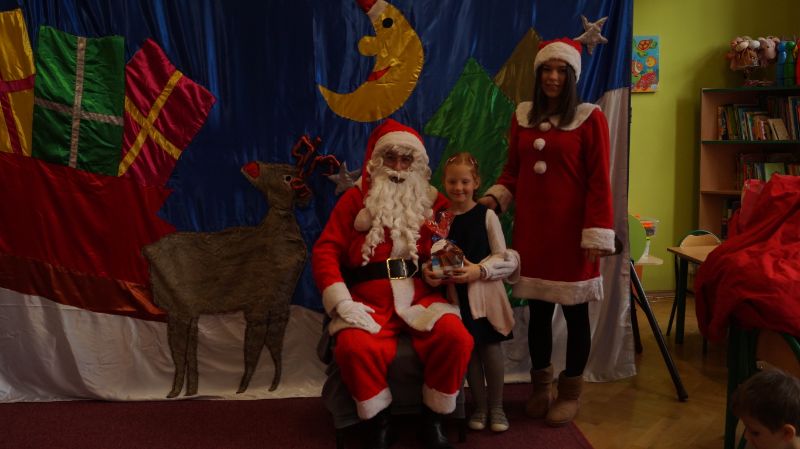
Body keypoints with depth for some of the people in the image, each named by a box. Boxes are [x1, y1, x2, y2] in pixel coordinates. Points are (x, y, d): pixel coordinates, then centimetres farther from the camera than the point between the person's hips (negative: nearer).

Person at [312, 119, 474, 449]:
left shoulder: (433, 201, 13)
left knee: (456, 338, -25)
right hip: (369, 300, -1)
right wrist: (342, 302, -11)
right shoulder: (356, 198, 8)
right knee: (356, 347, -31)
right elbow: (326, 251, 1)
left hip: (421, 297, 2)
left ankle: (433, 420, -1)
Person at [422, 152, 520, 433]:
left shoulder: (486, 215, -5)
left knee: (490, 347, 5)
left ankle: (496, 406, 23)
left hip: (484, 292, -2)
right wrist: (428, 270, -17)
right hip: (455, 294, 2)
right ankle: (480, 406, 27)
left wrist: (480, 270, -21)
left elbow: (503, 257, -6)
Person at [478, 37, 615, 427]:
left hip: (571, 229, -4)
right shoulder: (522, 116, 8)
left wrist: (596, 234, -13)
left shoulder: (589, 117, -4)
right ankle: (540, 385, 27)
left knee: (575, 311, 6)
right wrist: (495, 197, -5)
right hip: (531, 227, 4)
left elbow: (598, 181, -8)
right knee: (538, 310, 12)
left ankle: (570, 392, 21)